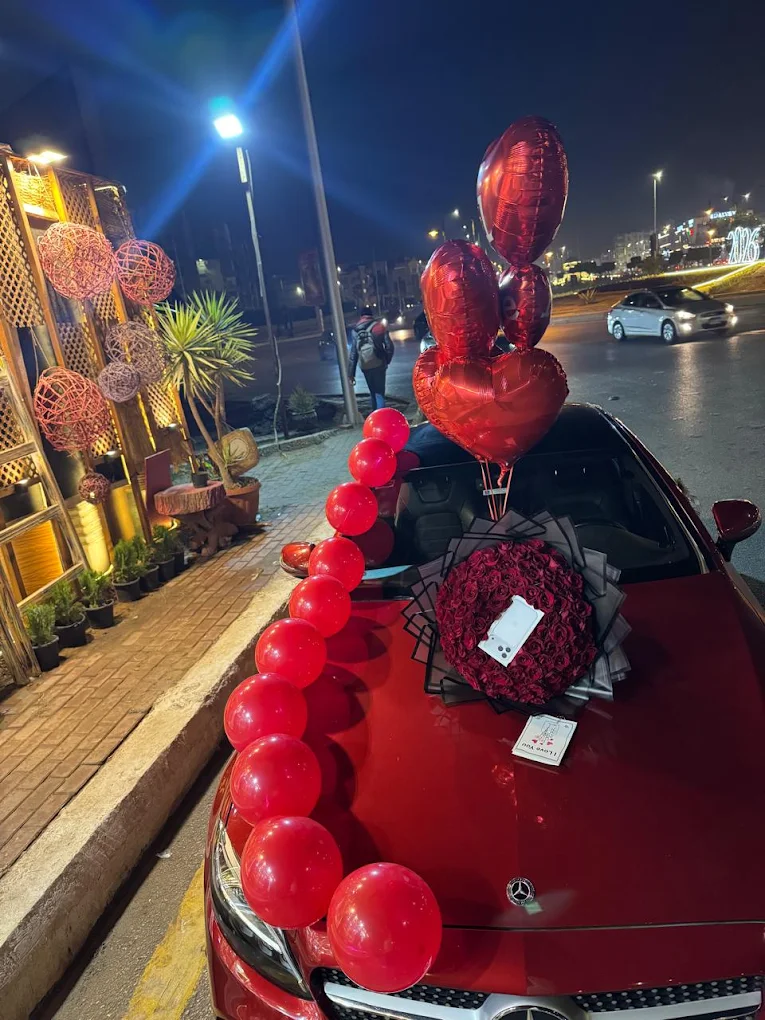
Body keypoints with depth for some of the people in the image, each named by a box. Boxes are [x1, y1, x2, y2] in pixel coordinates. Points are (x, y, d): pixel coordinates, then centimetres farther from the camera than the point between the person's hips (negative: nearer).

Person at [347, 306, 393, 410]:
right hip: (378, 364, -2)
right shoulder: (379, 326, -1)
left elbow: (352, 352, -5)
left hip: (365, 366, 2)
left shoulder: (355, 330, -1)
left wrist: (351, 373, -4)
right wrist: (387, 360, 12)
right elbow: (389, 346, -6)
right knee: (379, 393, 1)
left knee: (373, 392, 19)